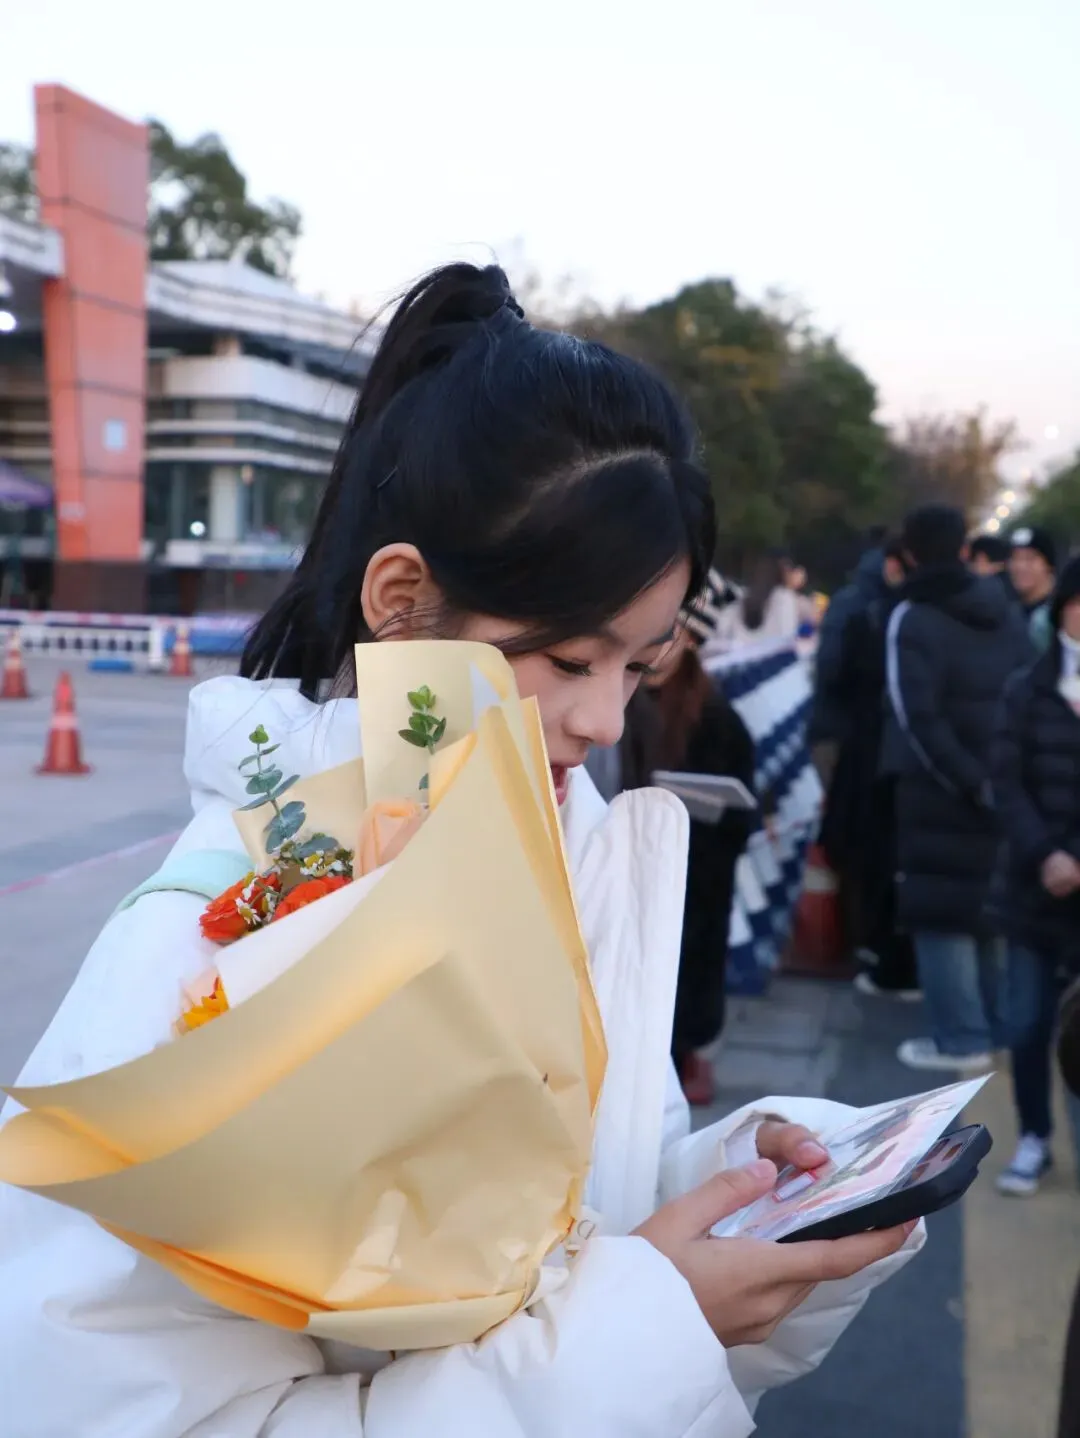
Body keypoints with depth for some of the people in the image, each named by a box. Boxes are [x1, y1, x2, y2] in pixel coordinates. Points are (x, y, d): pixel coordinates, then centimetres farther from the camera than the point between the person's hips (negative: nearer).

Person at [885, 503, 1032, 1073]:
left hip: (941, 790, -6)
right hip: (1005, 783, 6)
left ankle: (961, 1038, 2)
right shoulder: (1005, 610, 9)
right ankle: (1000, 1025, 23)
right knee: (993, 900, 16)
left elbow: (918, 717, -18)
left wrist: (970, 782, -14)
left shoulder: (912, 618, -9)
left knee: (941, 910, 1)